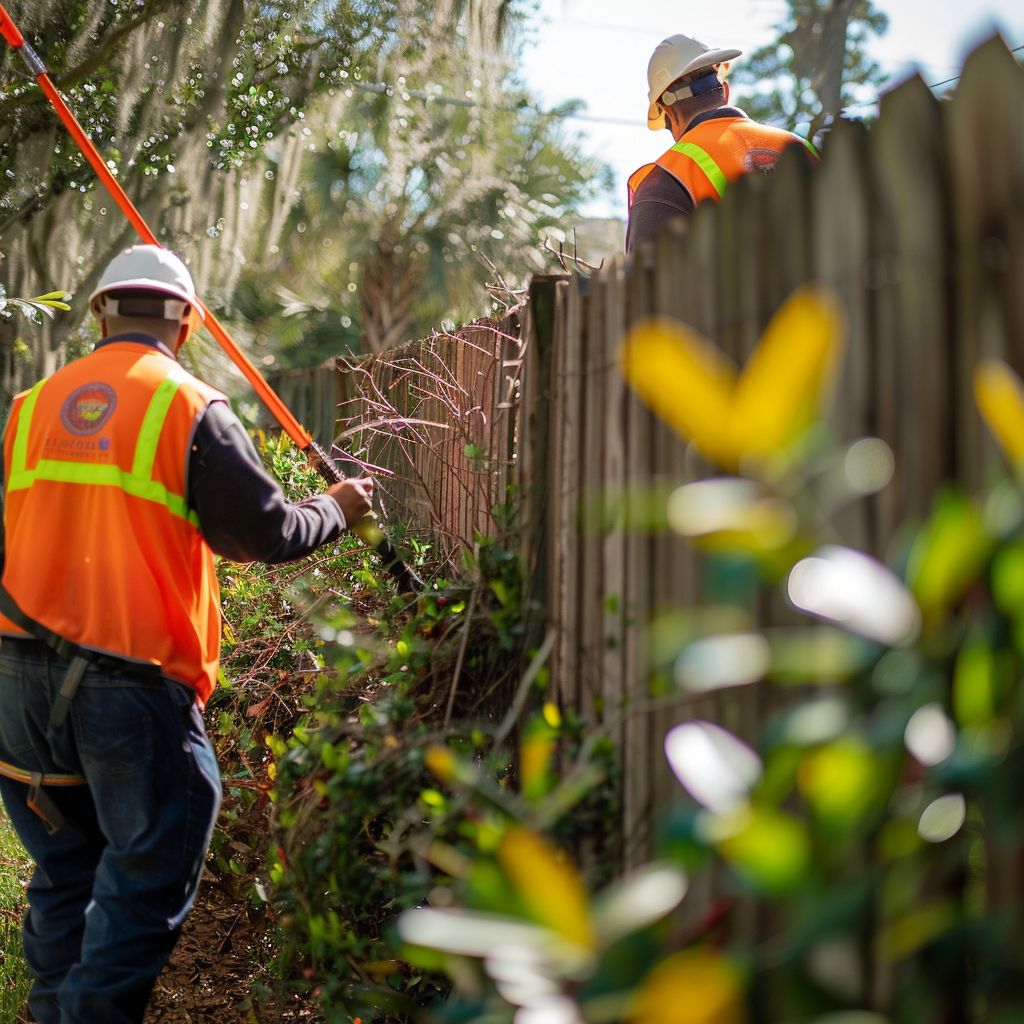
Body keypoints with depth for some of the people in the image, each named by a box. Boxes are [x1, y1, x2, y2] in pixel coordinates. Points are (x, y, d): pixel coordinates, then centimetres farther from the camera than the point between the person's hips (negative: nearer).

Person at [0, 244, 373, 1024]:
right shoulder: (191, 409, -5)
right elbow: (268, 533, -5)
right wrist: (336, 511, 14)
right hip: (132, 682, -6)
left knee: (65, 867, 18)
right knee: (146, 874, 2)